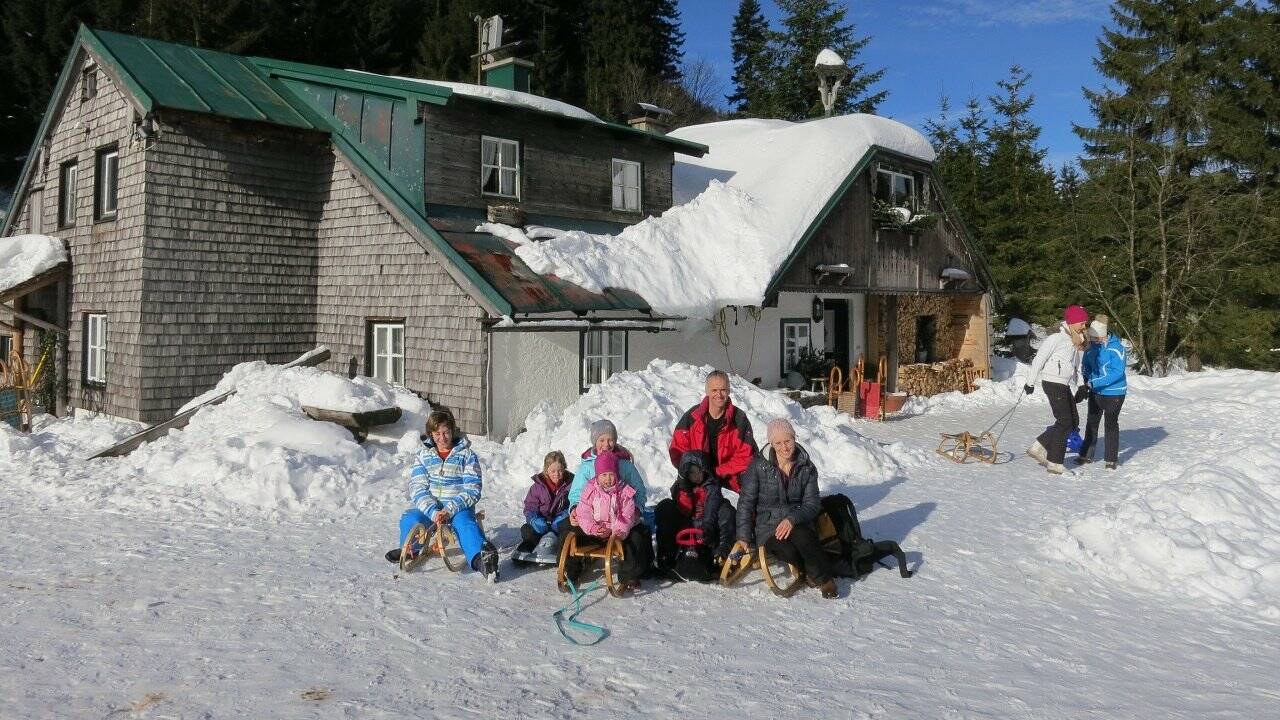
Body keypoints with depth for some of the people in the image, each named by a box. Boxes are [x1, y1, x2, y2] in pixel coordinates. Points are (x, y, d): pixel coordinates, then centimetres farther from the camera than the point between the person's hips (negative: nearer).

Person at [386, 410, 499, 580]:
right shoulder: (424, 455, 9)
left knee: (465, 523, -36)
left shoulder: (466, 455, 3)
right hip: (429, 507, 3)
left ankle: (481, 558, -61)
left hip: (458, 508, -3)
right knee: (409, 519, -30)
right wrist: (433, 512, -19)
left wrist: (449, 510, -20)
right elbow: (417, 489, -1)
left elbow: (472, 490, -5)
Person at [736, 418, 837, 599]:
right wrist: (744, 537, -9)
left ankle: (825, 578, -18)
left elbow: (812, 503, -2)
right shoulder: (759, 465, -4)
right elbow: (746, 501, -3)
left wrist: (792, 519, -22)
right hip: (768, 525, -1)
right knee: (787, 550, -34)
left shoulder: (807, 469, 3)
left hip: (798, 523, 2)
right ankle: (819, 575, -9)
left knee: (800, 534, -35)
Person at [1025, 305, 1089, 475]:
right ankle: (1054, 463, -2)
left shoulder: (1077, 340, 14)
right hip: (1053, 382, -9)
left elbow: (1076, 366, 19)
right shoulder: (1057, 337, -13)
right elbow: (1039, 359, -12)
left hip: (1064, 385, 9)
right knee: (1065, 422, -8)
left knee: (1074, 421, 8)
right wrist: (1031, 382, -11)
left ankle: (1038, 447, 12)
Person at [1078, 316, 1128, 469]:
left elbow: (1117, 372, -25)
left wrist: (1095, 382, -29)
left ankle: (1111, 459, 12)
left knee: (1111, 424, 2)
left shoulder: (1116, 348, -19)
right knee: (1091, 422, 13)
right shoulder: (1091, 348, 0)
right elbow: (1085, 367, 9)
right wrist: (1085, 382, -12)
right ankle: (1086, 454, 24)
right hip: (1095, 392, 6)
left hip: (1114, 393, -6)